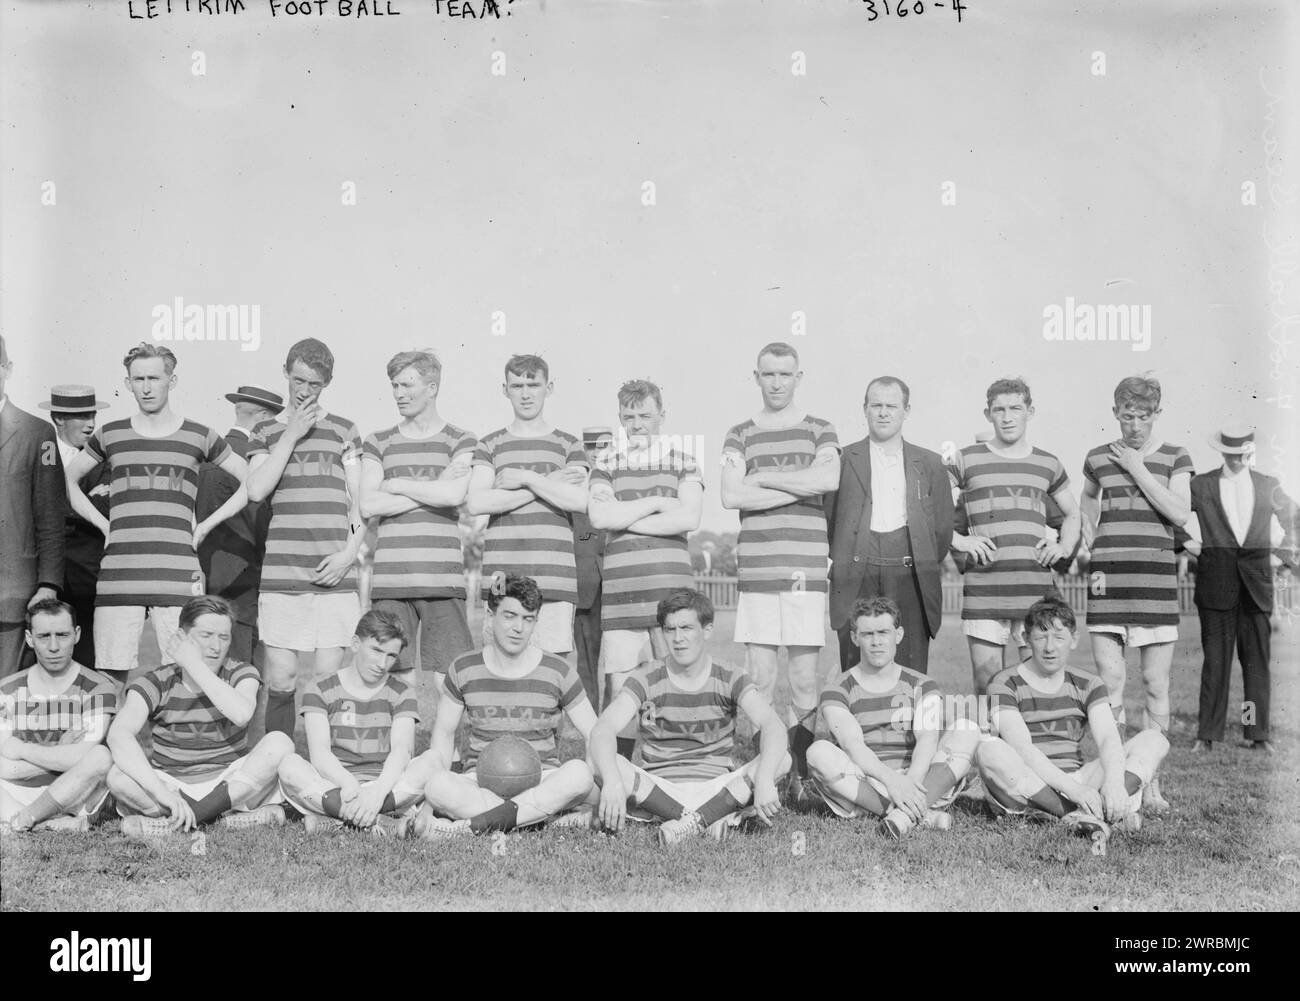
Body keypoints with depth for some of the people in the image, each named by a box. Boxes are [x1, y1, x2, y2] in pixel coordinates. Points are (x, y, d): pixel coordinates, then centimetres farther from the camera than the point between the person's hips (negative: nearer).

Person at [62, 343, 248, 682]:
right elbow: (67, 479, 25)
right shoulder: (110, 435, 12)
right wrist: (102, 523, 12)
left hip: (178, 574, -1)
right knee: (111, 677, -2)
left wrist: (208, 524, 6)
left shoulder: (199, 436, 8)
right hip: (118, 573, 1)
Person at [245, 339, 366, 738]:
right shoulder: (266, 432, 13)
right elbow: (256, 490, -3)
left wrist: (349, 552, -2)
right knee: (281, 681, -2)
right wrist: (291, 435, -3)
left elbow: (360, 503, 11)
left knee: (327, 679, -4)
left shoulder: (344, 429, 13)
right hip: (280, 573, 0)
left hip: (334, 575, 0)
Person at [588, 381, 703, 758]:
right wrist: (657, 503, -4)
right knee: (618, 688, -4)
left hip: (671, 589, 0)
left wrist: (624, 518, -5)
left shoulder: (683, 464, 12)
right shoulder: (607, 466, 14)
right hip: (620, 590, 0)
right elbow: (599, 517, -5)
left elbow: (688, 518, -5)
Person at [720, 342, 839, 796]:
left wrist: (762, 478, -6)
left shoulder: (820, 431, 11)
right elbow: (731, 496, -4)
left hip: (806, 569, 0)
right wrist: (798, 488, -6)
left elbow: (828, 479, -10)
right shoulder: (740, 435, 12)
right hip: (755, 569, 0)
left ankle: (799, 772, 9)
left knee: (804, 681, 0)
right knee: (760, 680, -1)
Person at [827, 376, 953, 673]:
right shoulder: (842, 460, 9)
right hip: (856, 580, -1)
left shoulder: (930, 464, 14)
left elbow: (943, 528, 16)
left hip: (910, 581, 1)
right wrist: (835, 560, 5)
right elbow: (824, 518, 11)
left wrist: (922, 569, 11)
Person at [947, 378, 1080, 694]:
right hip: (983, 590, -2)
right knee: (987, 686, -2)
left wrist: (1065, 547, 11)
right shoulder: (965, 460, 6)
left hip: (1037, 588, 2)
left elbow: (1072, 513, 28)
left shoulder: (1048, 464, 14)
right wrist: (958, 540, -7)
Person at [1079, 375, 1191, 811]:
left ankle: (1151, 781, 9)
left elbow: (1180, 513, -9)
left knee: (1156, 683, 1)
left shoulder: (1175, 458, 6)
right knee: (1109, 681, -3)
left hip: (1157, 575, -1)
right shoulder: (1098, 458, 10)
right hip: (1108, 577, 1)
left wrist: (1137, 469, -7)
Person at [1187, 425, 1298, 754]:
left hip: (1256, 584, 2)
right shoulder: (1200, 485, 3)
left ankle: (1258, 734, 9)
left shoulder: (1268, 486, 10)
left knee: (1257, 661, 3)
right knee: (1215, 660, -2)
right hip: (1215, 584, -2)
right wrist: (1185, 543, -1)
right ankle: (1207, 735, 2)